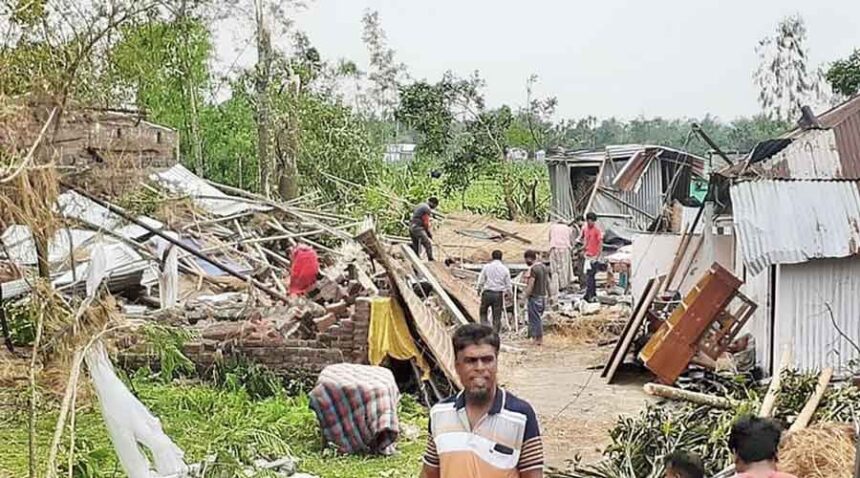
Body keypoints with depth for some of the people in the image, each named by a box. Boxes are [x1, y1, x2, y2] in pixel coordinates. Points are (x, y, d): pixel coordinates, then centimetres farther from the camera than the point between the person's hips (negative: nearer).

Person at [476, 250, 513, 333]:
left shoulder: (486, 267, -3)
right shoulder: (505, 269, 0)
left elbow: (481, 281, 2)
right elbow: (508, 284, 4)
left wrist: (479, 289, 20)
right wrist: (510, 293, 21)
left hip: (487, 293, -1)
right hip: (498, 295, 1)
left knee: (483, 312, 19)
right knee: (497, 316, 8)